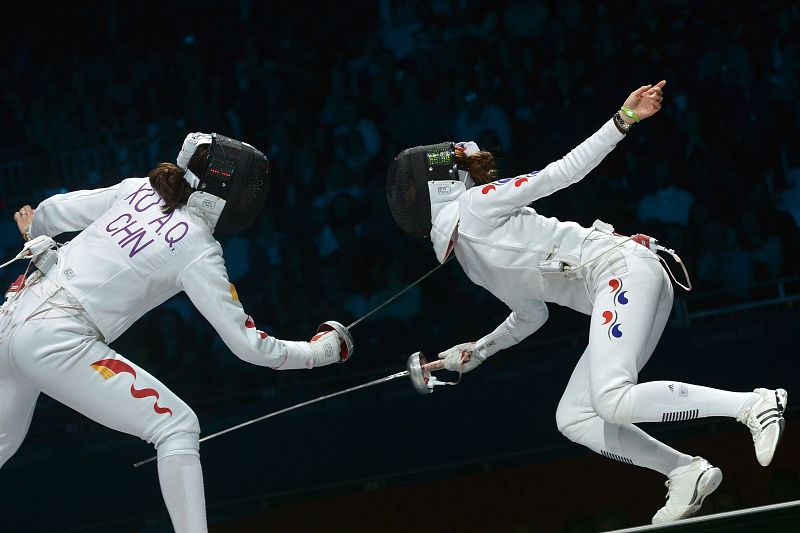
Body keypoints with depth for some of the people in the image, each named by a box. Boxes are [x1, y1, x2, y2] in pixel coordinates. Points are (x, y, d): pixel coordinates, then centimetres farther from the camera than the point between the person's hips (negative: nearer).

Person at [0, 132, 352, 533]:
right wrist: (319, 352, 8)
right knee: (177, 428, -1)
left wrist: (33, 229, 39)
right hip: (58, 344, -7)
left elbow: (53, 212, 16)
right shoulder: (198, 252, -7)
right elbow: (248, 345, -6)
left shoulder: (139, 190, 8)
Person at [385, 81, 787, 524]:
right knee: (573, 420, 2)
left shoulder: (475, 205, 0)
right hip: (617, 294, 9)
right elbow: (531, 315, 34)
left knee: (613, 403, -24)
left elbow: (562, 171, -4)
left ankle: (754, 404, -23)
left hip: (623, 268, -9)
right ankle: (686, 474, -1)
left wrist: (624, 119, -13)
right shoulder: (470, 258, 23)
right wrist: (475, 353, 31)